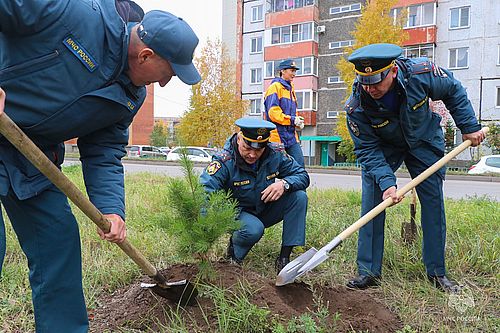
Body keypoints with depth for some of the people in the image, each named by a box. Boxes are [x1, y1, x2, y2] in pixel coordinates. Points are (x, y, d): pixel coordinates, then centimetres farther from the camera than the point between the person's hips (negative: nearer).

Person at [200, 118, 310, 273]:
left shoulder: (276, 153, -15)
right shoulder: (224, 161, -26)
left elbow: (302, 176, -9)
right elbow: (204, 193, -38)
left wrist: (284, 183, -33)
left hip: (266, 210, 5)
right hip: (237, 213, -4)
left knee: (299, 196, -18)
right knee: (254, 229, -37)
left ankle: (285, 256, -14)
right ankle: (234, 247, 0)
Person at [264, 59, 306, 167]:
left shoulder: (290, 89, 20)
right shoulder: (275, 87, -7)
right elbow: (273, 112, -17)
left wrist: (298, 121, 7)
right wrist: (292, 120, -19)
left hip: (291, 135, 8)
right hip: (277, 135, -8)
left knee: (299, 162, -1)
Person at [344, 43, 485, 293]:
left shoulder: (421, 73, -31)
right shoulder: (356, 106, -31)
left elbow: (454, 91, -9)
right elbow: (367, 149, -24)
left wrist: (469, 126, -8)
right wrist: (386, 182, -36)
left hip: (424, 142, 1)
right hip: (383, 147, -1)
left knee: (433, 202, 1)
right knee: (371, 201, -13)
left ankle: (437, 271, 16)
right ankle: (369, 271, -2)